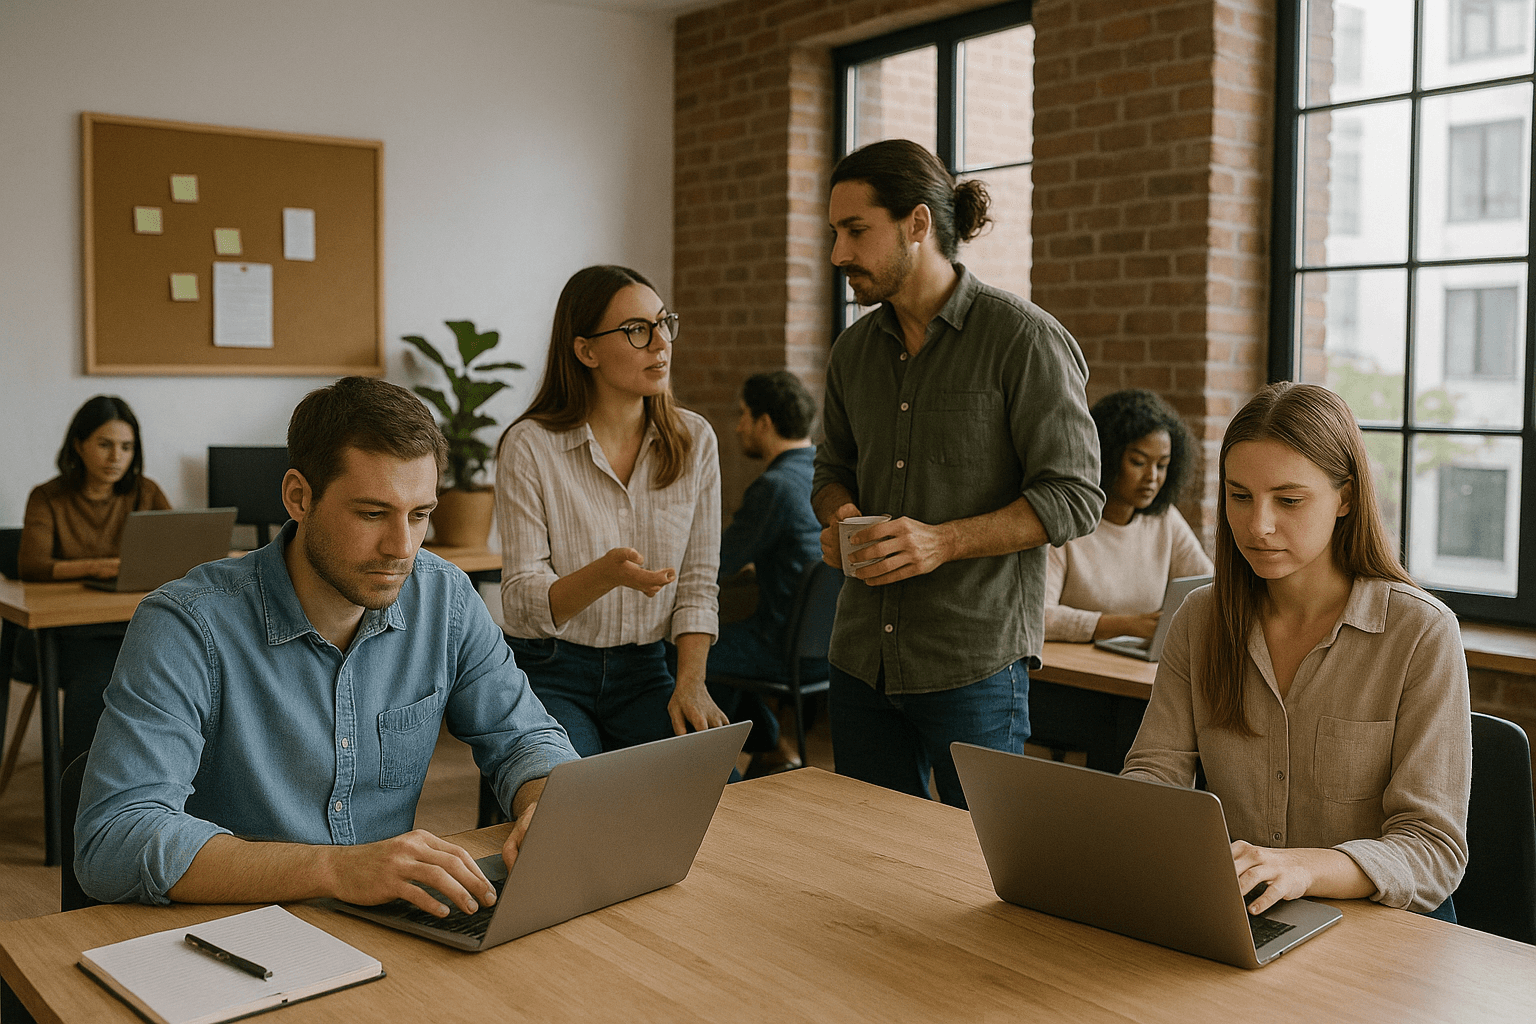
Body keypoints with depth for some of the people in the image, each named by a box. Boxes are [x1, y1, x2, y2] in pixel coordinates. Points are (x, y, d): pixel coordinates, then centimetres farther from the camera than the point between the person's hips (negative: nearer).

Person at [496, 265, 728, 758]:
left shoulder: (694, 440, 2)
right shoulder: (530, 446, -11)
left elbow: (697, 584, 4)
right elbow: (521, 602, -13)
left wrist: (692, 680, -12)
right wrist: (606, 574, -32)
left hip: (645, 671, 3)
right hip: (549, 673, -3)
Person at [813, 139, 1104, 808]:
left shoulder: (1024, 338, -9)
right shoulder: (854, 351, 10)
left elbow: (1074, 497, -11)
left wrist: (943, 541, -22)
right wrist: (838, 518, -2)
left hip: (975, 664, -6)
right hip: (861, 661, 6)